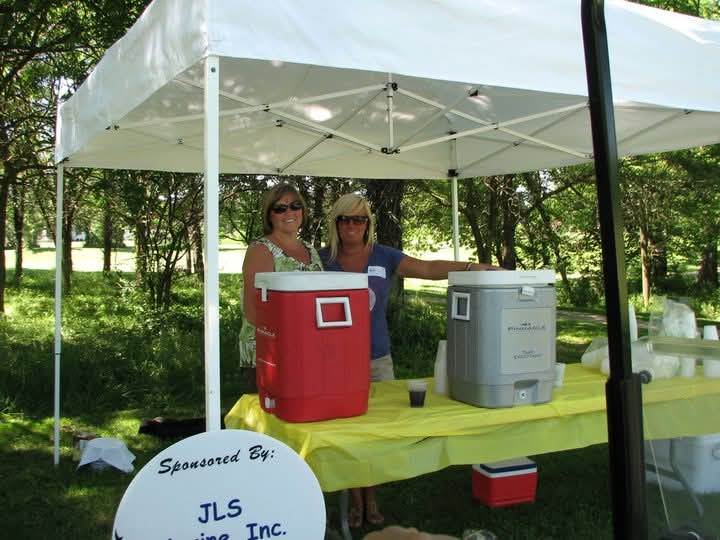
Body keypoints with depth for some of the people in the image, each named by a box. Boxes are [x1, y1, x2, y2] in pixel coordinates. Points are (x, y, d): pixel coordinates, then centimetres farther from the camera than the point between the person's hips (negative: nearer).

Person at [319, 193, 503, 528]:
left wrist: (471, 267, -25)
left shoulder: (383, 257, -1)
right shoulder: (324, 260, 0)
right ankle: (355, 500, 24)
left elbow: (428, 268, -12)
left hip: (377, 360, 1)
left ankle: (371, 498, 27)